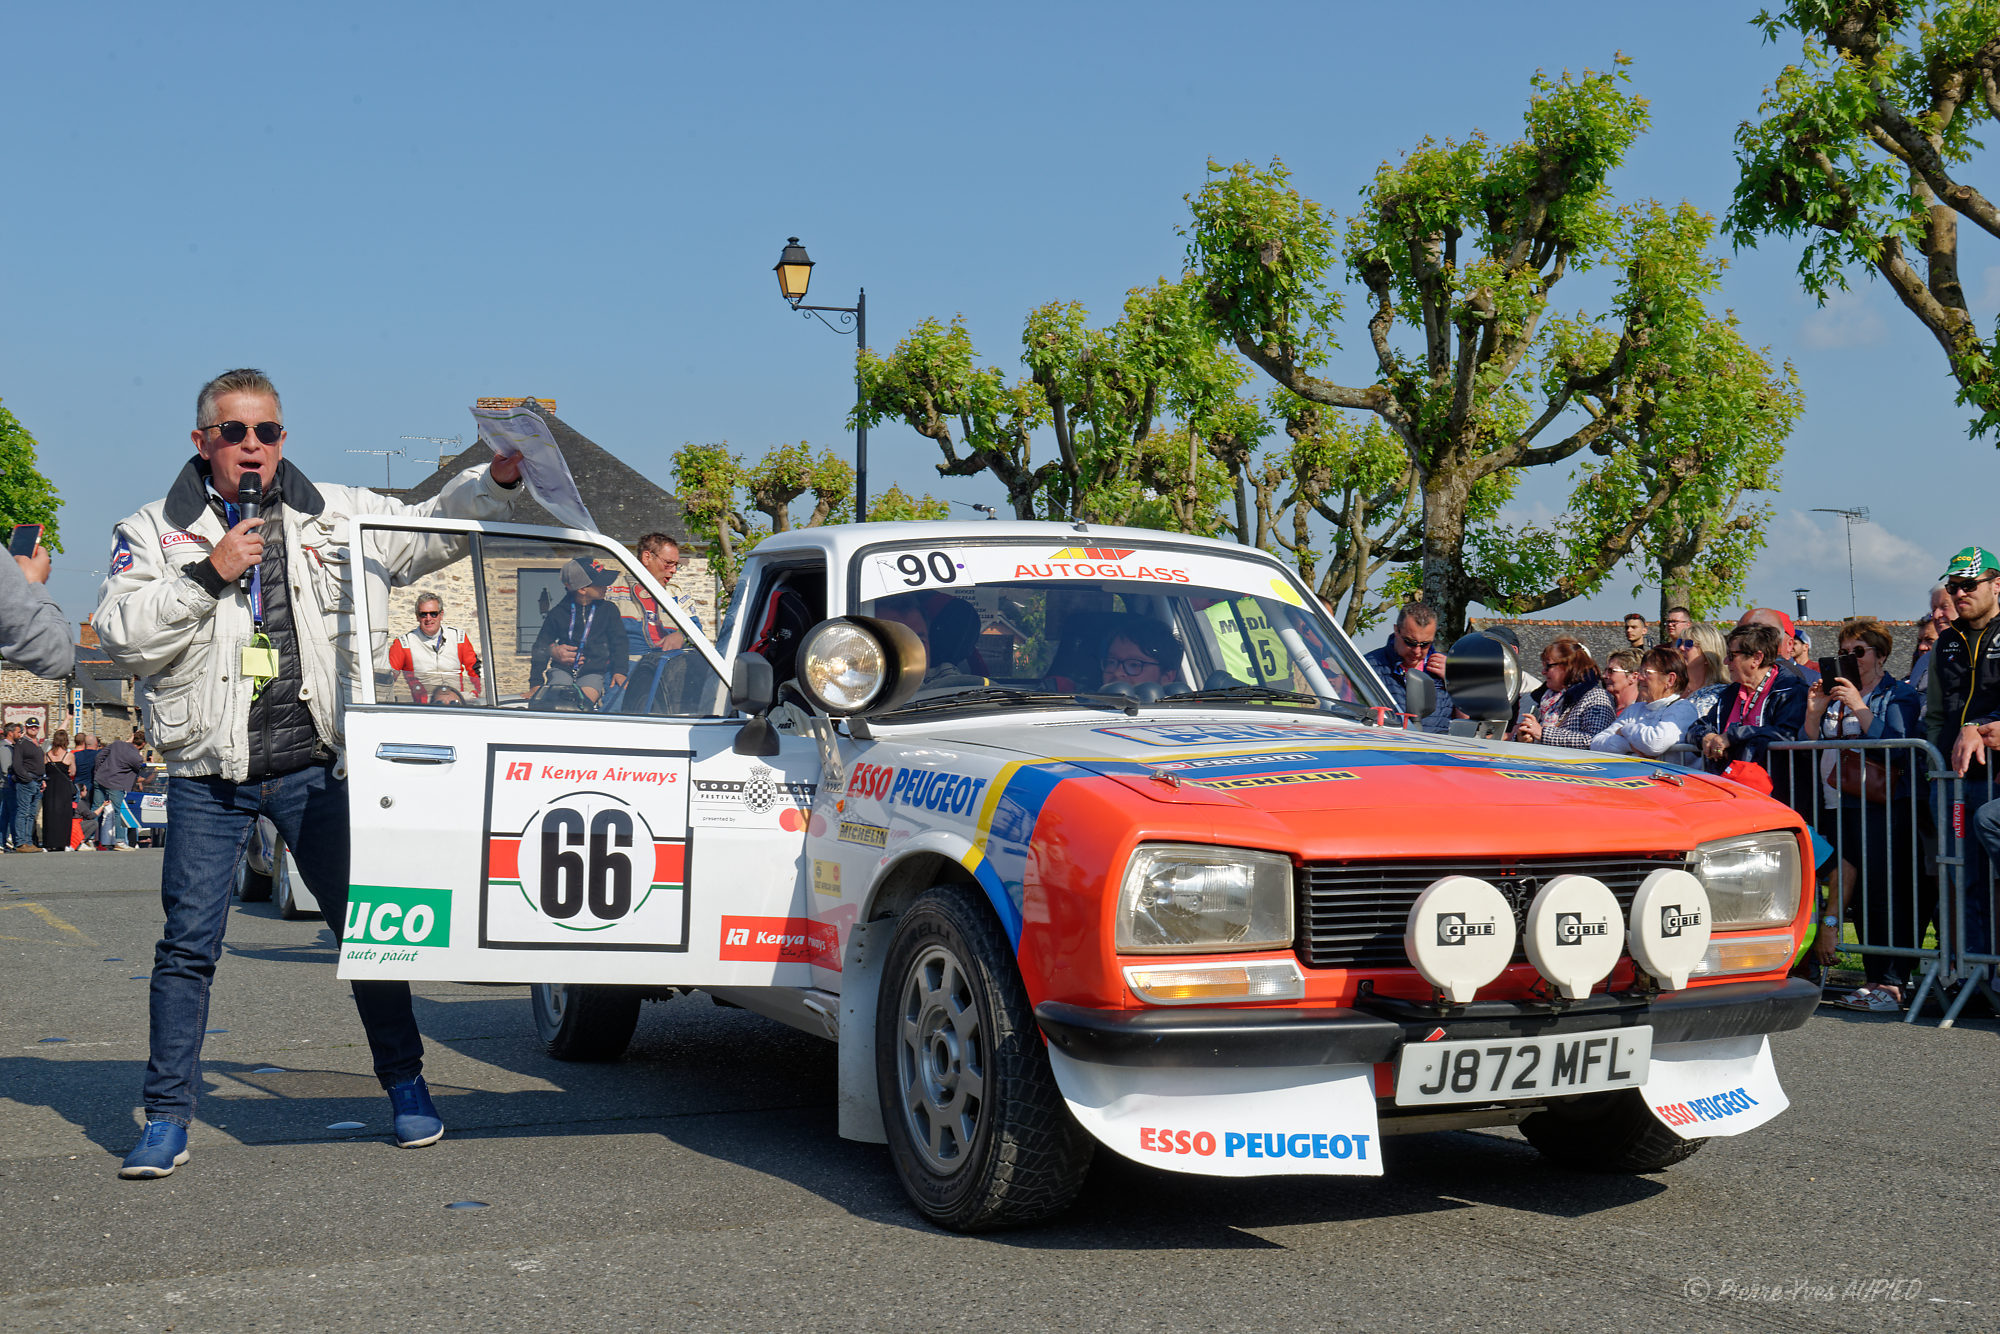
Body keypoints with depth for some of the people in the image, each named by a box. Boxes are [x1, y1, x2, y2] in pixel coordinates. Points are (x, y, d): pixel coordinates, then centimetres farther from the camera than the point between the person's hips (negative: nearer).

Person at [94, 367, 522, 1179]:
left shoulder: (335, 515, 9)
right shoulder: (154, 532, 4)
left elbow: (432, 529, 17)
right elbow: (119, 634, -7)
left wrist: (499, 477, 2)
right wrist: (208, 574, -15)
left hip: (314, 767, 1)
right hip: (207, 776, -1)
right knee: (188, 944, 1)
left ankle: (404, 1086, 18)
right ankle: (167, 1118, 12)